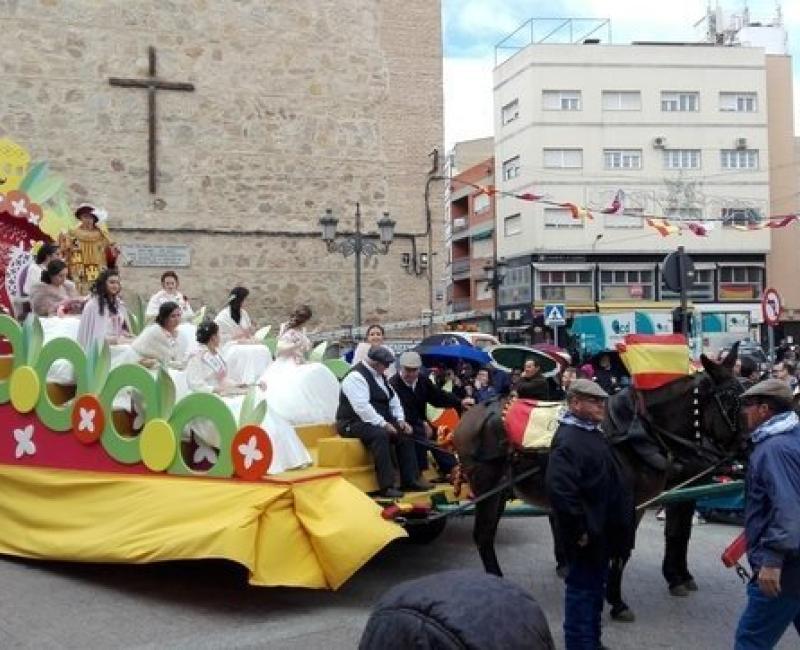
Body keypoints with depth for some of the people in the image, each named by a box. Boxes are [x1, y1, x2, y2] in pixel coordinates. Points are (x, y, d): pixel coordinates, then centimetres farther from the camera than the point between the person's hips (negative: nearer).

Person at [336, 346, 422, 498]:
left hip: (378, 421, 9)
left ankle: (409, 480, -3)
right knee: (380, 434, -35)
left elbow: (393, 399, 16)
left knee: (405, 433, -6)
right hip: (354, 423, -9)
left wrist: (400, 420, 1)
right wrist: (383, 424, -28)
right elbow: (362, 407, -28)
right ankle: (386, 486, -34)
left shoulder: (380, 375, 13)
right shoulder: (356, 376, -18)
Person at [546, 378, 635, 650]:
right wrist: (579, 531, -28)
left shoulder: (593, 433, 11)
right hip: (587, 536, -11)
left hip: (601, 531, 11)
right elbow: (559, 490, -35)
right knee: (582, 589, 2)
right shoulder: (568, 440, -23)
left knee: (596, 587, 22)